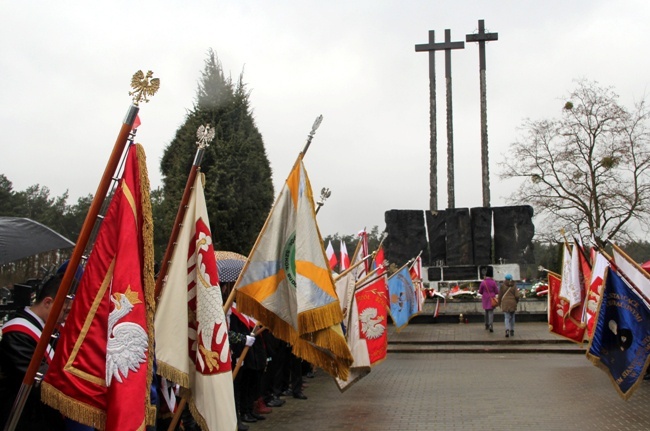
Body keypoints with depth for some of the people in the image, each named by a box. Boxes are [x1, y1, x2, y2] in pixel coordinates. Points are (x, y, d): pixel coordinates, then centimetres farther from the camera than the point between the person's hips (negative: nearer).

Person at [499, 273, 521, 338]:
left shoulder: (502, 285, -2)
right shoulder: (514, 286, -2)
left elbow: (500, 295, 1)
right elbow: (517, 295, -7)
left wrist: (499, 303, 12)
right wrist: (517, 301, 13)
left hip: (505, 303, -1)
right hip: (513, 303, 1)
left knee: (507, 317, -4)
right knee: (512, 317, 17)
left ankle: (507, 330, -25)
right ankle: (512, 331, 23)